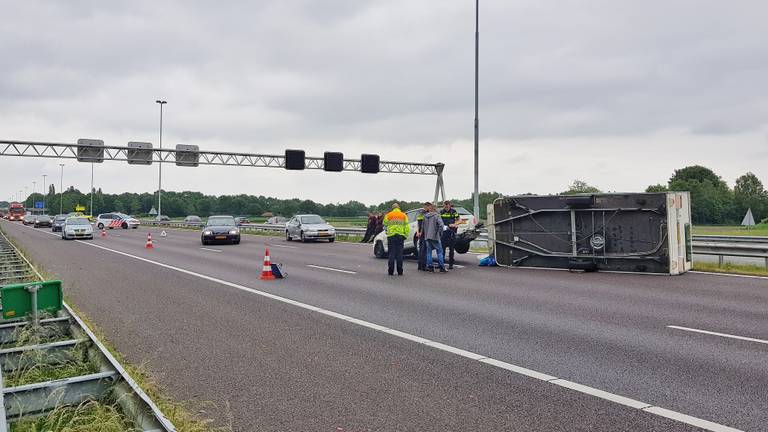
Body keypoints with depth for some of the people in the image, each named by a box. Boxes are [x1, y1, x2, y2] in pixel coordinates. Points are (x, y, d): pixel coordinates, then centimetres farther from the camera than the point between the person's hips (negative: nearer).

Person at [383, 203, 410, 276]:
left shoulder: (388, 215, 3)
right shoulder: (403, 215, 8)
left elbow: (385, 224, 4)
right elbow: (407, 227, 3)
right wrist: (405, 236, 6)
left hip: (391, 235, -1)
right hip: (400, 236, 1)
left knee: (392, 253, 3)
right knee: (399, 253, 5)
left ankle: (391, 271, 1)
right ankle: (400, 271, 5)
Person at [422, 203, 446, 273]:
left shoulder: (425, 216, 8)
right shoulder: (436, 216, -8)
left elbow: (423, 226, 13)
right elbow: (441, 224, -20)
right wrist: (440, 232, -8)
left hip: (427, 237, 5)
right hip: (434, 236, -5)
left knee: (429, 252, 10)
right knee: (439, 251, 3)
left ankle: (429, 267, 8)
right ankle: (442, 267, 1)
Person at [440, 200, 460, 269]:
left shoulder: (454, 212, -1)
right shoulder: (441, 212, 7)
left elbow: (458, 220, 1)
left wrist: (454, 224, -18)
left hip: (451, 232, -2)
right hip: (443, 232, 2)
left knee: (451, 249, 2)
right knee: (442, 248, 3)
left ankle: (451, 264, 8)